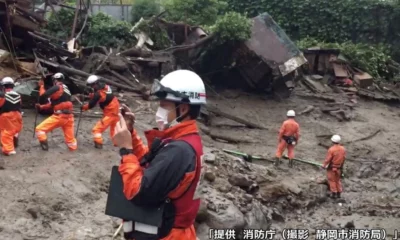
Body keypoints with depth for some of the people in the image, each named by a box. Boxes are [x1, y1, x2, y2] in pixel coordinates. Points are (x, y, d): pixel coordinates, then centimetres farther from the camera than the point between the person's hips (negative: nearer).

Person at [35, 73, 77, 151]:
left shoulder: (56, 88, -5)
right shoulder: (66, 89, 19)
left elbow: (43, 95, -13)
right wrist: (41, 107, 20)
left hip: (59, 116, -7)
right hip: (69, 116, 7)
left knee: (39, 129, 2)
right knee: (70, 137, 14)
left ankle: (44, 146, -3)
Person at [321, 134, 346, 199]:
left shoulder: (331, 149, -23)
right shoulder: (343, 149, -5)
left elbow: (327, 159, -18)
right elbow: (344, 158, 3)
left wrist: (324, 165, -3)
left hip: (332, 167, -5)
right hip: (339, 167, 5)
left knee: (332, 180, 9)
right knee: (338, 180, 18)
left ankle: (334, 193, 13)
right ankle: (338, 193, 24)